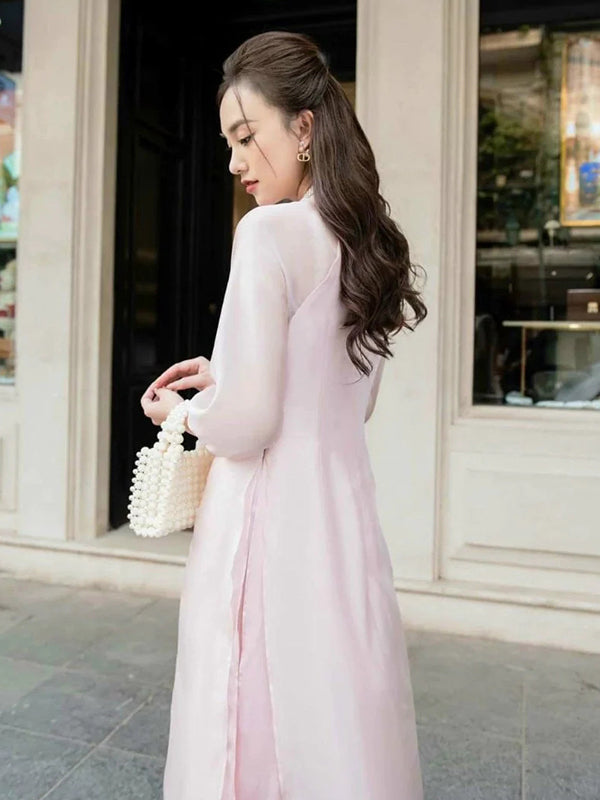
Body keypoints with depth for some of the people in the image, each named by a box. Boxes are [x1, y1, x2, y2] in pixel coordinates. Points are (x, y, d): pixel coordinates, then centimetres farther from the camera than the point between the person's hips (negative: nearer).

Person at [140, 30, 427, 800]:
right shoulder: (365, 242, 9)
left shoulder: (271, 232, -14)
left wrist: (180, 411, 2)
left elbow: (246, 422, -18)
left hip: (271, 515, -7)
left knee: (263, 724, 11)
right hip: (343, 507, 8)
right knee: (339, 719, 20)